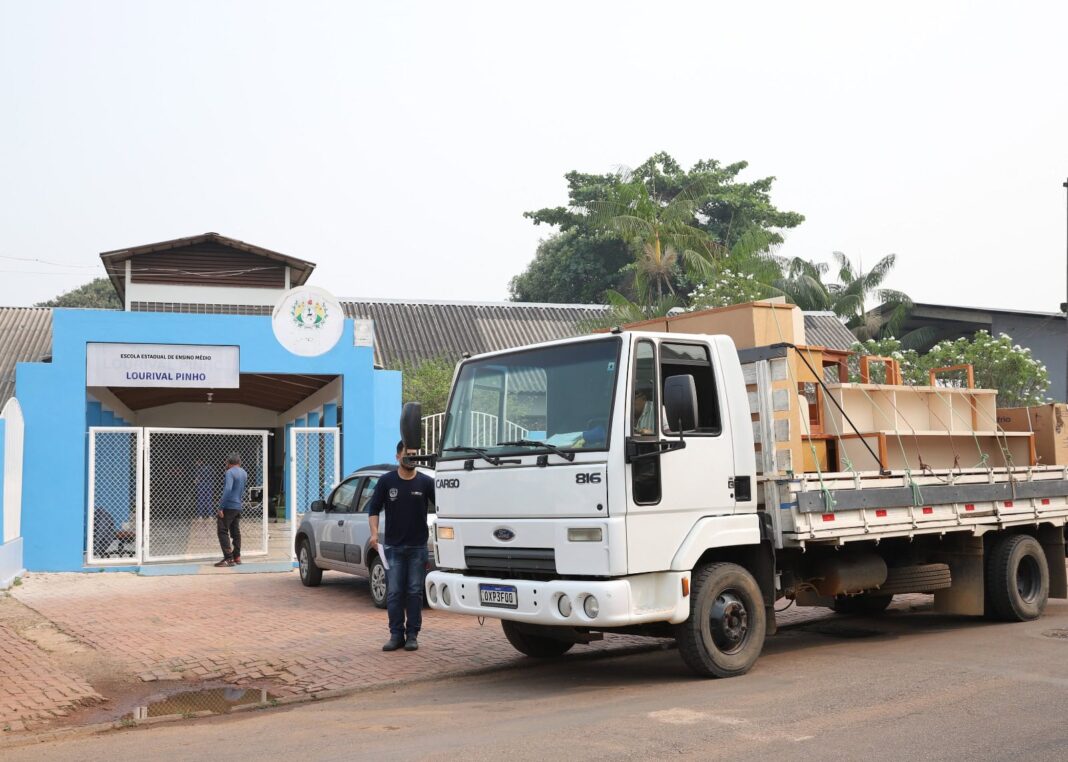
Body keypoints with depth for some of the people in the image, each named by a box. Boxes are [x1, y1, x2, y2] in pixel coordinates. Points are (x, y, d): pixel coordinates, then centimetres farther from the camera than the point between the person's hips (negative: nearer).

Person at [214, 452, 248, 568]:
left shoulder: (230, 472, -13)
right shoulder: (244, 473, 13)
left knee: (223, 532, -6)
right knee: (235, 532, 14)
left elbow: (228, 489, -23)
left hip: (228, 506, -8)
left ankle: (228, 558, -12)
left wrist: (221, 507, -22)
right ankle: (237, 557, 17)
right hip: (238, 507, 8)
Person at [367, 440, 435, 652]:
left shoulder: (426, 482, 0)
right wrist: (374, 533, -10)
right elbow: (374, 508, 4)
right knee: (394, 593, 1)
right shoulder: (386, 481, 1)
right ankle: (396, 635, 8)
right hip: (393, 547, 0)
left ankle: (412, 635, 11)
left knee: (414, 592, 3)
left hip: (418, 547, 0)